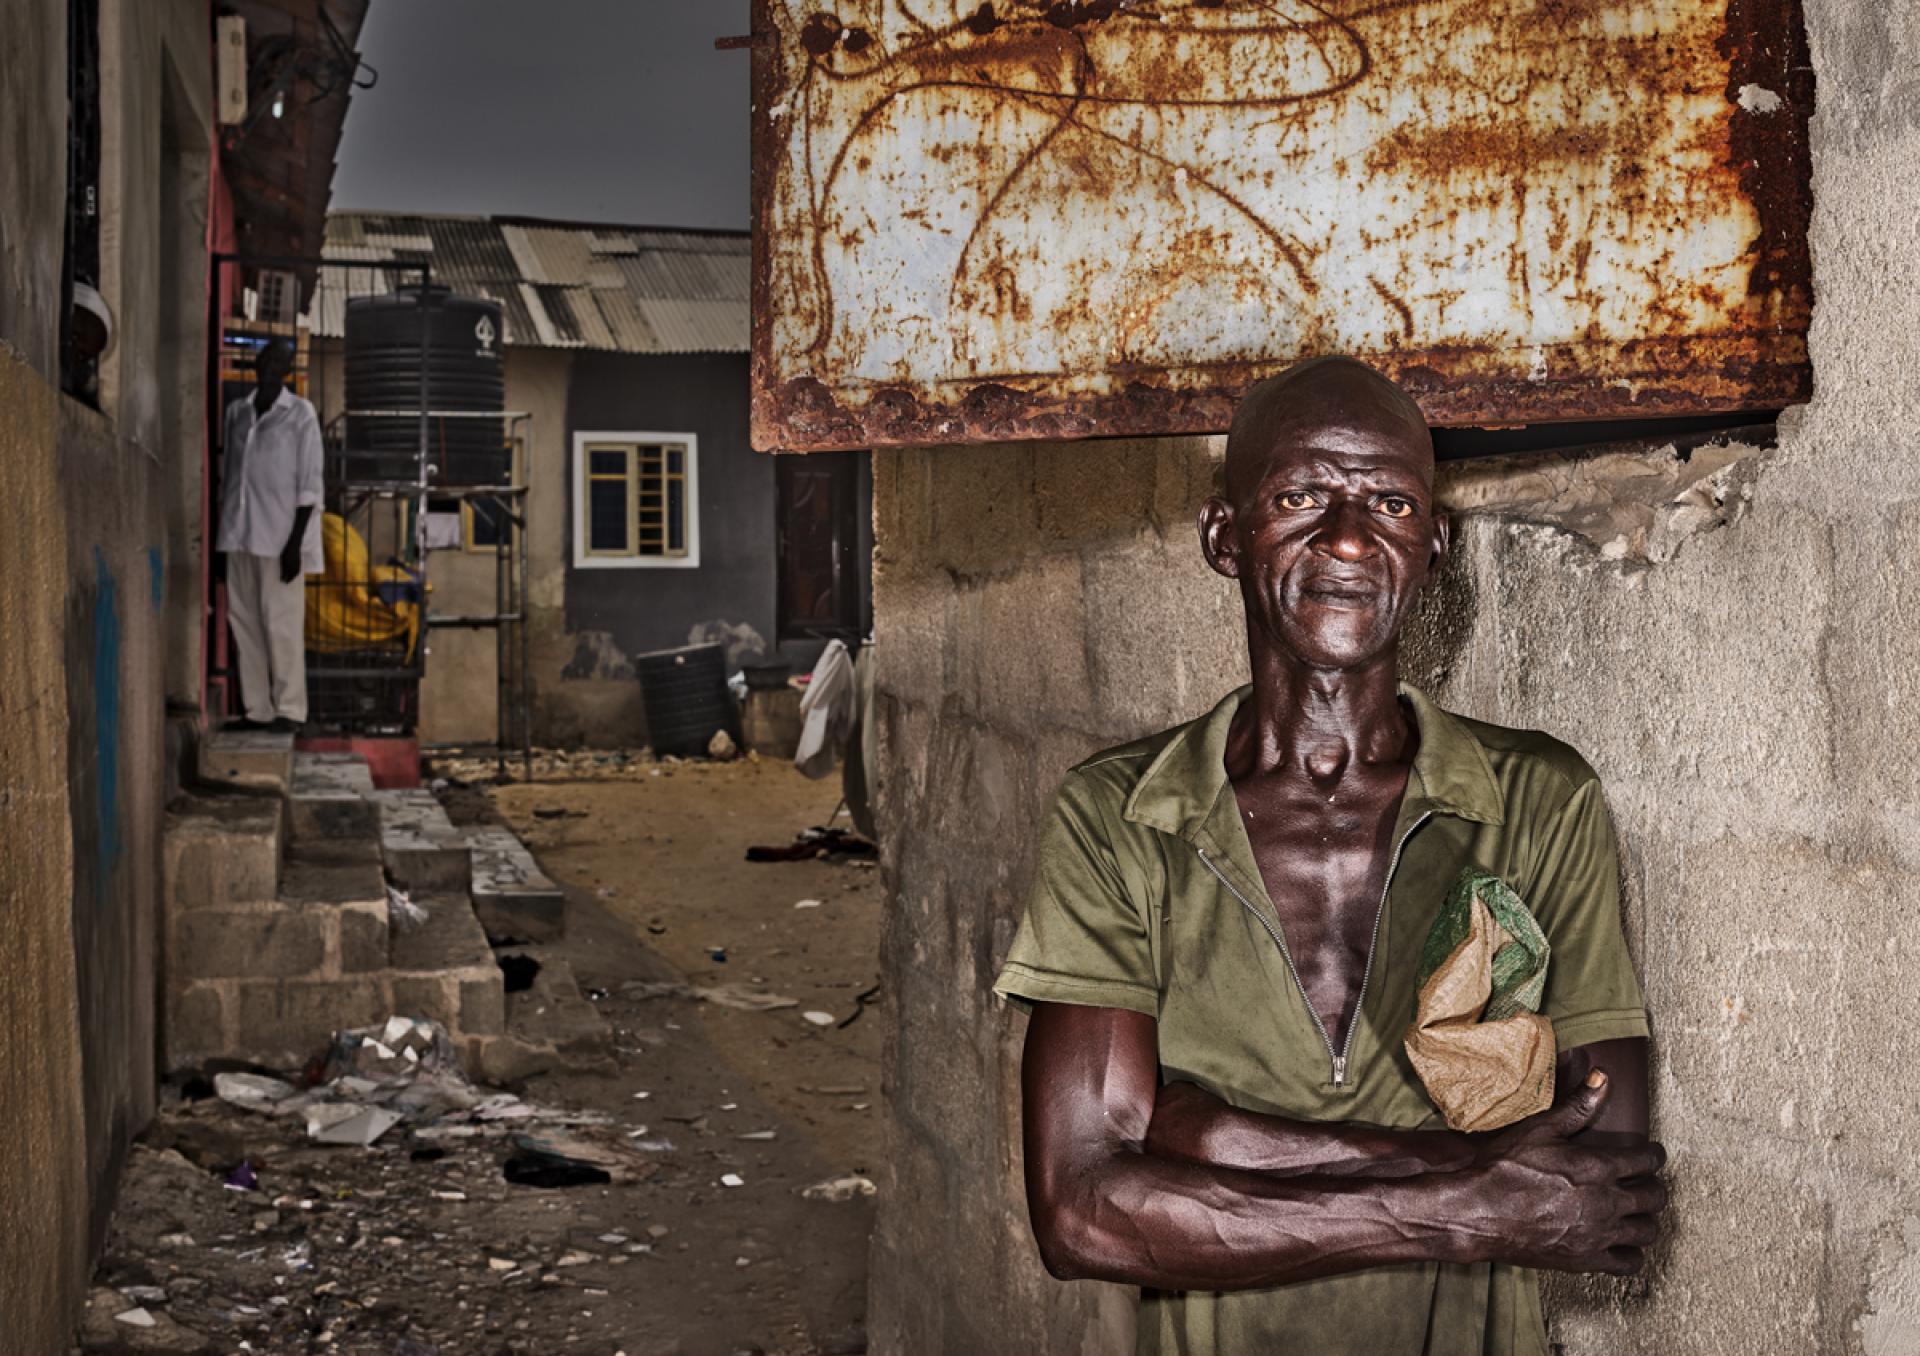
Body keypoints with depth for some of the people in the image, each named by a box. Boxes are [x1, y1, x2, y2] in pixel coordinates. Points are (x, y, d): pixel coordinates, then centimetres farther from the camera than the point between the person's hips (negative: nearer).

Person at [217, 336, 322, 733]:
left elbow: (309, 483, -5)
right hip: (240, 533, 5)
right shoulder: (236, 411, 14)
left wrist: (296, 540, -13)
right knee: (243, 619, 4)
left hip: (280, 533, -5)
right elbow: (228, 473, 17)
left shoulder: (300, 414, -1)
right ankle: (258, 709, 8)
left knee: (281, 621, -6)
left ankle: (289, 709, -2)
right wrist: (222, 533, 13)